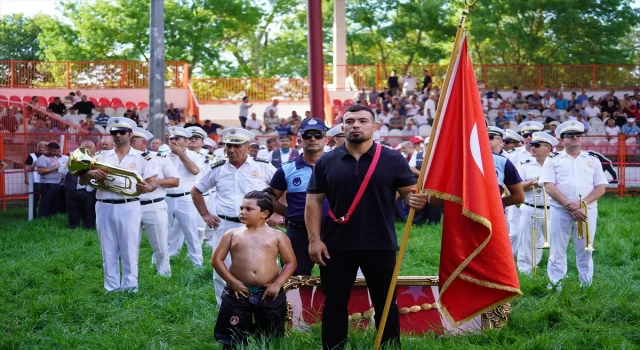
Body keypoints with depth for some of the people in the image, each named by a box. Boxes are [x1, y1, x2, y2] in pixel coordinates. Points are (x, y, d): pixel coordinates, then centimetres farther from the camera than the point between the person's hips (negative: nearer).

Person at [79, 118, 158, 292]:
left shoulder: (142, 157, 4)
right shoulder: (102, 156, 11)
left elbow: (153, 182, 0)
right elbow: (82, 181, 9)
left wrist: (147, 188, -23)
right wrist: (91, 173, -15)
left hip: (129, 208, -3)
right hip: (104, 208, 3)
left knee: (129, 250, 0)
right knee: (108, 251, 7)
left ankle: (129, 287, 8)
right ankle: (112, 288, 15)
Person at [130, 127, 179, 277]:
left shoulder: (160, 159, 0)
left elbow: (175, 181, 1)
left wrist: (156, 181, -13)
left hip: (154, 208, -2)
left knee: (161, 248, 5)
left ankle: (164, 278, 18)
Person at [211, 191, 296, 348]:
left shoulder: (277, 236, 2)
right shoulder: (232, 234, 4)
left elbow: (290, 262, 3)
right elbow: (217, 259, 3)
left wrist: (277, 284, -8)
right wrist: (232, 282, -7)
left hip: (269, 293, 0)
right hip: (238, 292, 0)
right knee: (233, 339, 4)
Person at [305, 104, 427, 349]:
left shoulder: (392, 160, 1)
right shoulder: (327, 162, 4)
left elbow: (410, 192, 4)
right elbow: (314, 201, 4)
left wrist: (415, 200, -21)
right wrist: (314, 239, -4)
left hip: (380, 245, -1)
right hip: (336, 246, 1)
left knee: (385, 304, 8)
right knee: (334, 304, 9)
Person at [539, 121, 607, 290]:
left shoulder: (593, 160, 12)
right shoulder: (553, 160, 7)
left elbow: (601, 188, 5)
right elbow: (549, 187, -5)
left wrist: (582, 203, -11)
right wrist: (569, 206, -14)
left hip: (587, 211, 1)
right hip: (560, 211, -1)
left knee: (585, 249, 5)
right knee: (557, 249, 0)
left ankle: (586, 283, 13)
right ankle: (555, 283, 6)